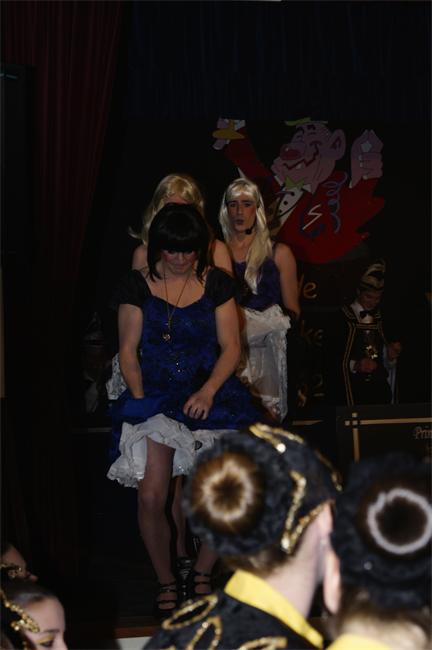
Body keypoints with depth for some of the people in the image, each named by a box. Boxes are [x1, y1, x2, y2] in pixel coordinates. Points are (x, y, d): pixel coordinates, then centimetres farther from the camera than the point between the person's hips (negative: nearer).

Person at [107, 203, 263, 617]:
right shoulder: (137, 286, 5)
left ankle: (202, 576, 9)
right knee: (150, 497, -14)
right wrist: (139, 398, -6)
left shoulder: (216, 284, 6)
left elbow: (230, 347, 4)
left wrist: (208, 391, -11)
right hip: (153, 397, 0)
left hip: (208, 395, 0)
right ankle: (166, 583, 6)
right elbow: (128, 350, 6)